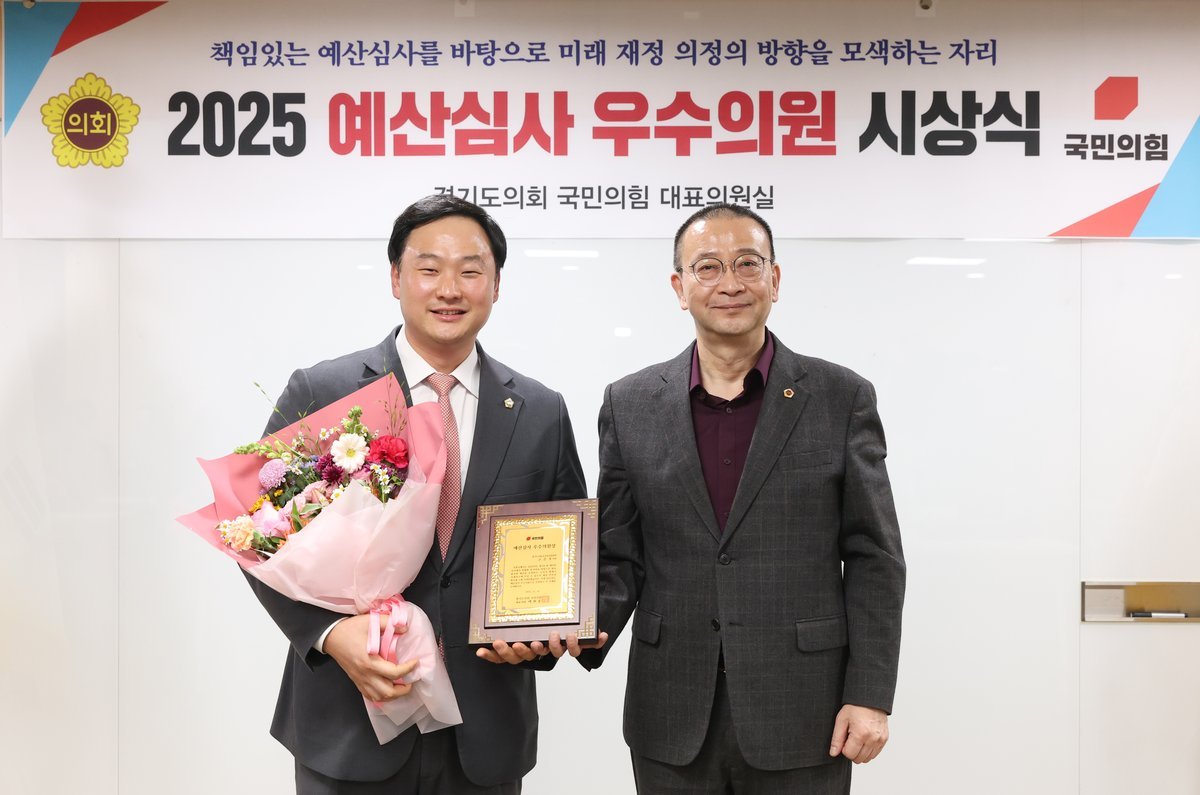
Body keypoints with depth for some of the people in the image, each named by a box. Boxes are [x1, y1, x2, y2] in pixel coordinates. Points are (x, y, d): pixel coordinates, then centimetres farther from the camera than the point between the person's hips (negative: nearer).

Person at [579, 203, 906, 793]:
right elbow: (619, 558, 5)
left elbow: (873, 559, -1)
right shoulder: (630, 405, 3)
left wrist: (870, 696, -6)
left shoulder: (842, 397, -1)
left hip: (801, 719, -1)